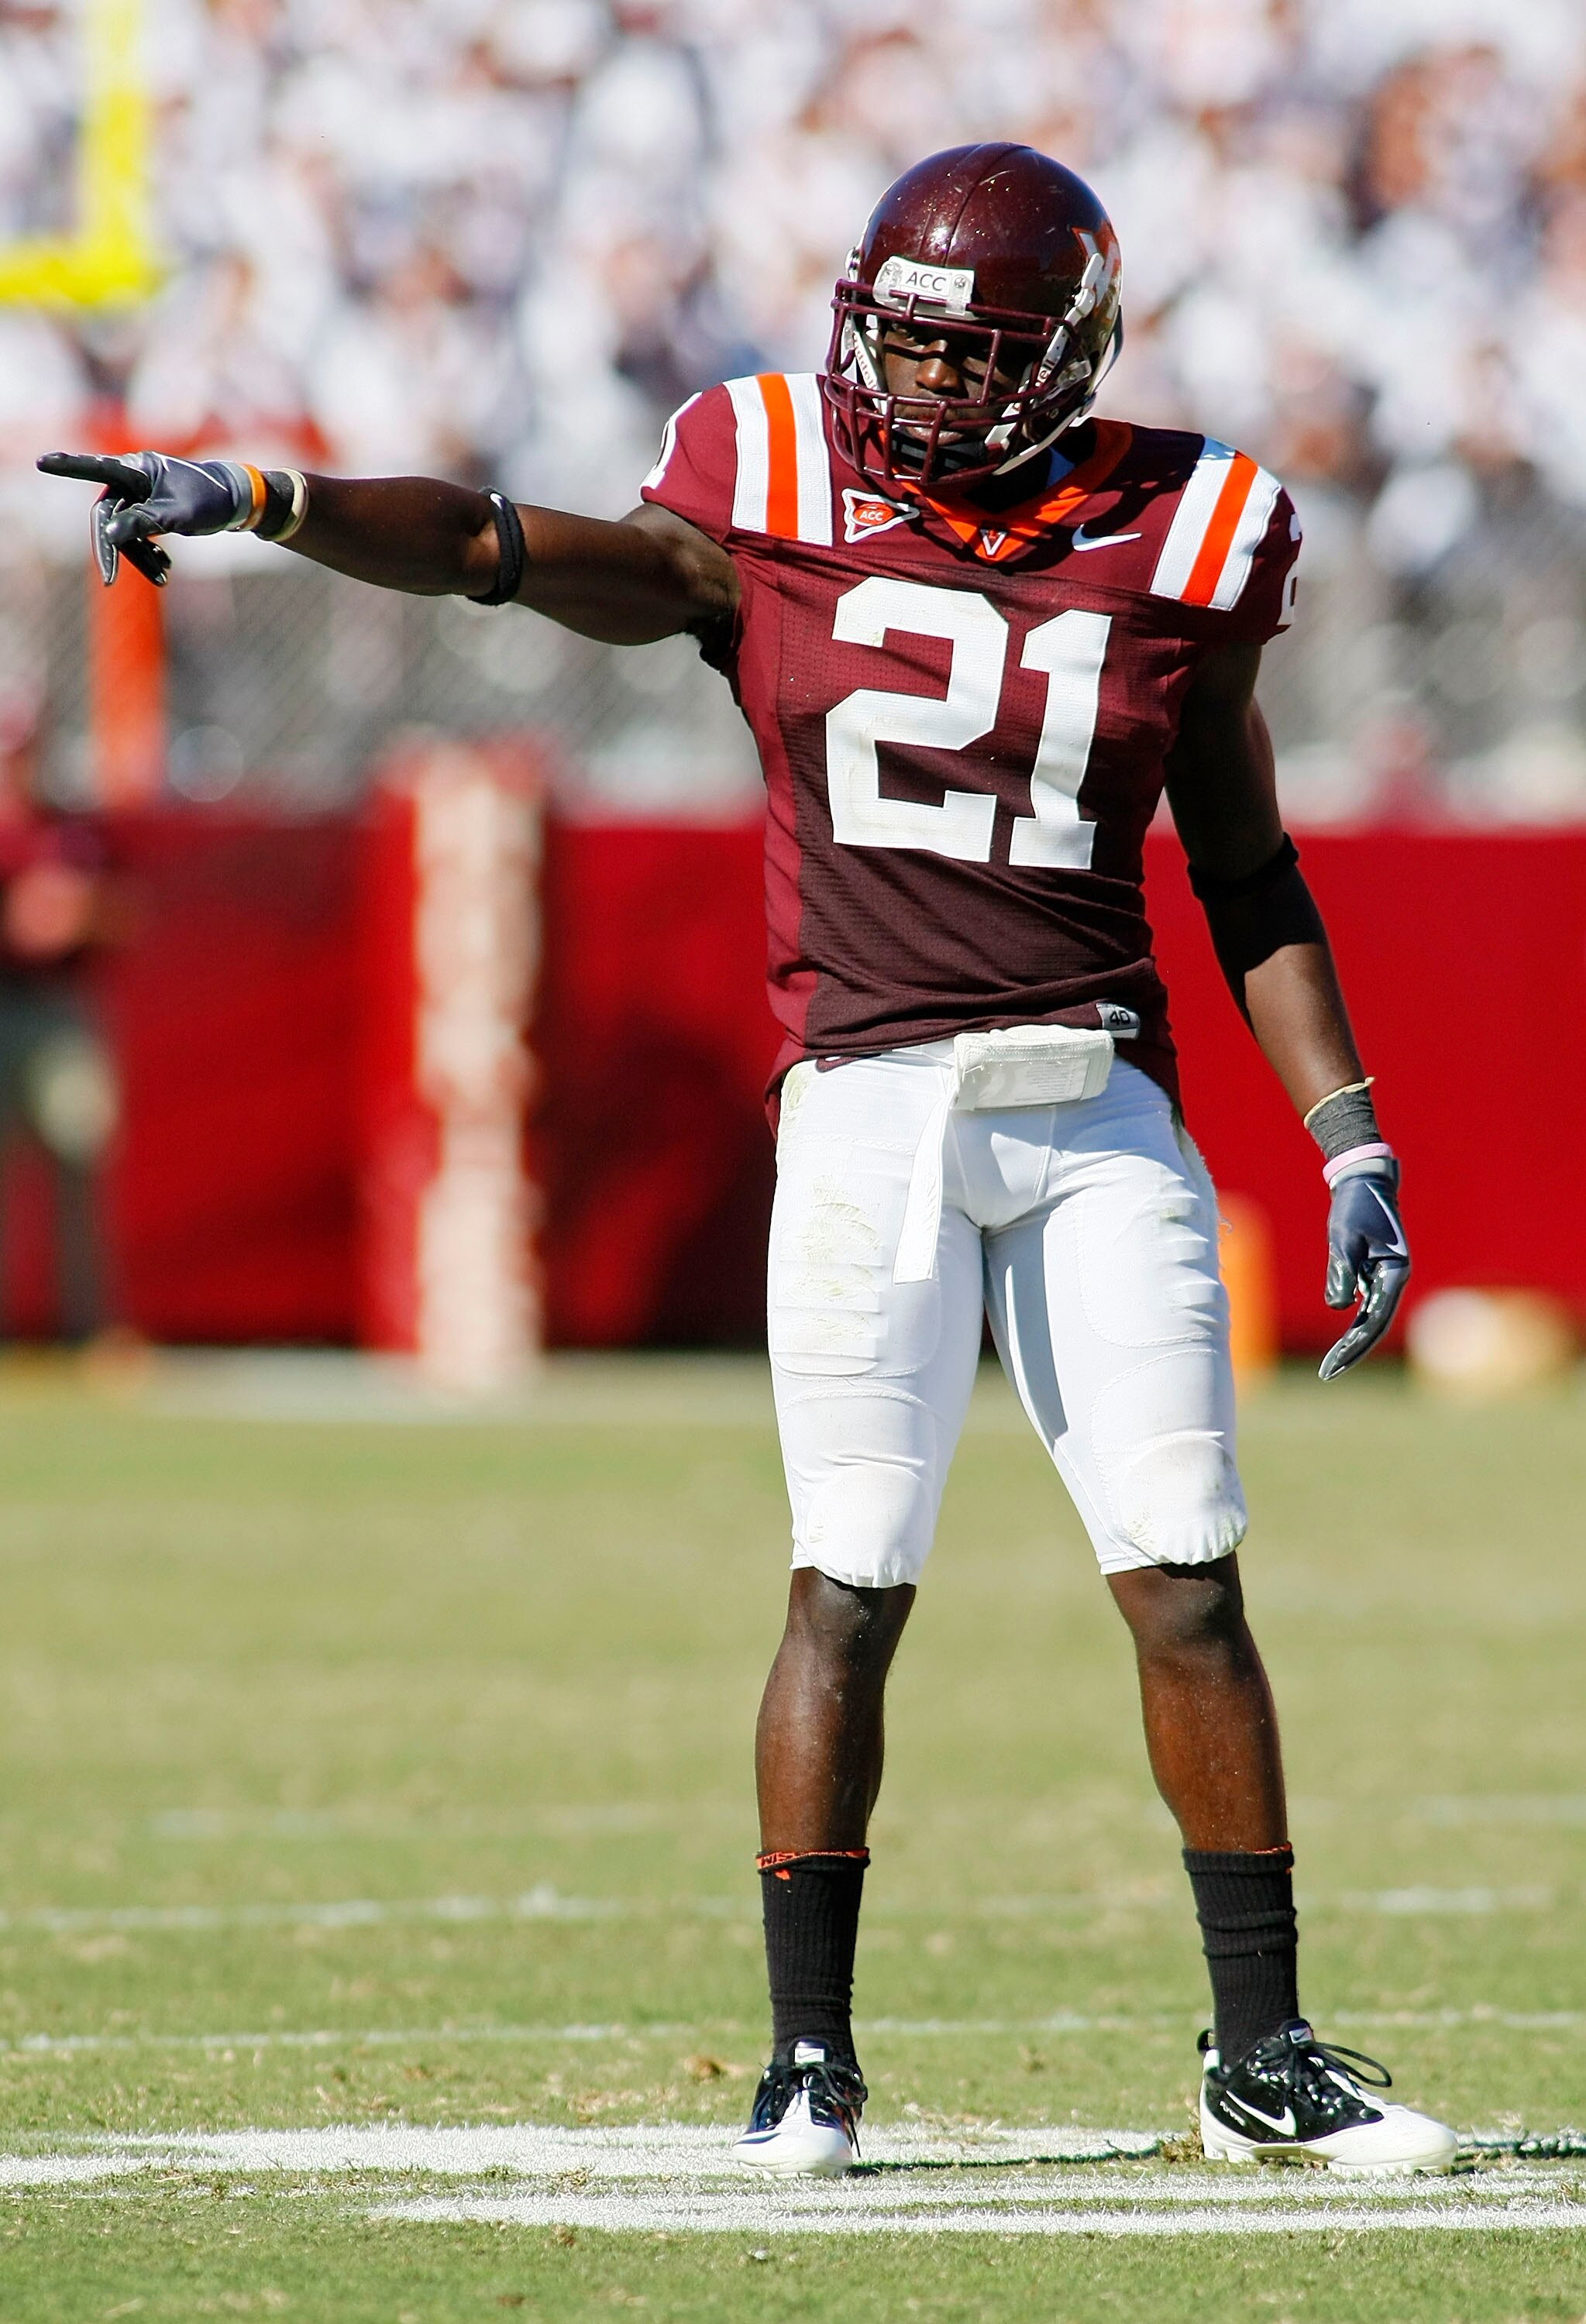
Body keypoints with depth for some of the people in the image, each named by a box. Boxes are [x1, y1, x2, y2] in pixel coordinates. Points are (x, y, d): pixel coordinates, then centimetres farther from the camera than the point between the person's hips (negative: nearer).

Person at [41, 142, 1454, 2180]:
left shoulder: (1175, 550, 6)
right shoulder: (777, 513, 2)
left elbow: (1247, 879, 13)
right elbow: (513, 554, -10)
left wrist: (1351, 1144, 9)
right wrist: (259, 500, -25)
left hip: (1099, 1111, 1)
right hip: (869, 1097, -1)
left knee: (1187, 1580, -1)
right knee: (849, 1584, -3)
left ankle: (1264, 2053, 7)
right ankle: (809, 2058, 6)